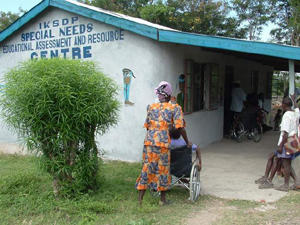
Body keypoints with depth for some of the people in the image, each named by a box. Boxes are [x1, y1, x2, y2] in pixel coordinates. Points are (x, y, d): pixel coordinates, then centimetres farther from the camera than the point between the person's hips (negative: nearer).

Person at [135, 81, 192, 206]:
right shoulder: (175, 108, 5)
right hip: (163, 142, -3)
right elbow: (180, 127, -2)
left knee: (147, 168, 10)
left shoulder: (151, 107, 16)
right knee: (163, 169, 9)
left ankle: (140, 199, 15)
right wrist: (187, 142, 9)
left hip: (148, 140, 4)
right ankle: (163, 199, 21)